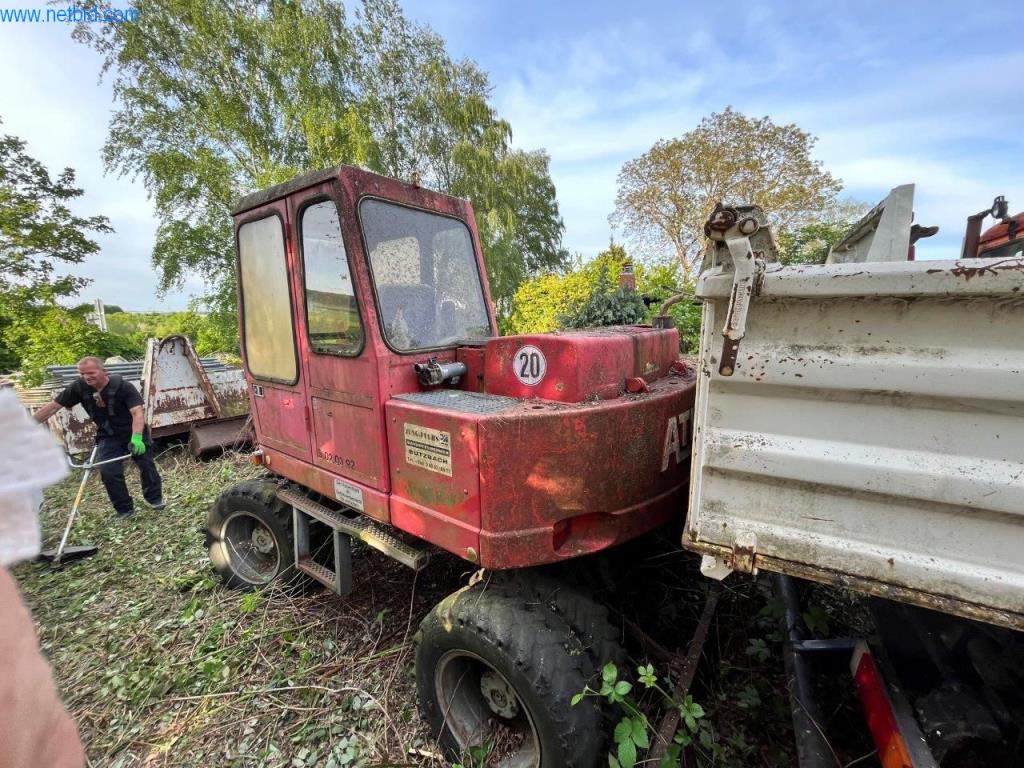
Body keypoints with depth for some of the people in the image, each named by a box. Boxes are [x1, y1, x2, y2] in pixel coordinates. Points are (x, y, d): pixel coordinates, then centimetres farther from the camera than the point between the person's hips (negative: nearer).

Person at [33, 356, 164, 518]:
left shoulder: (123, 386, -26)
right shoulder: (78, 387, -14)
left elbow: (137, 413, -35)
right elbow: (52, 407, -5)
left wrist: (136, 437, -49)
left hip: (133, 433, -3)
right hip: (108, 436, 3)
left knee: (147, 466, 7)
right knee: (108, 471, -10)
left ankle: (155, 498, 31)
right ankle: (125, 509, 7)